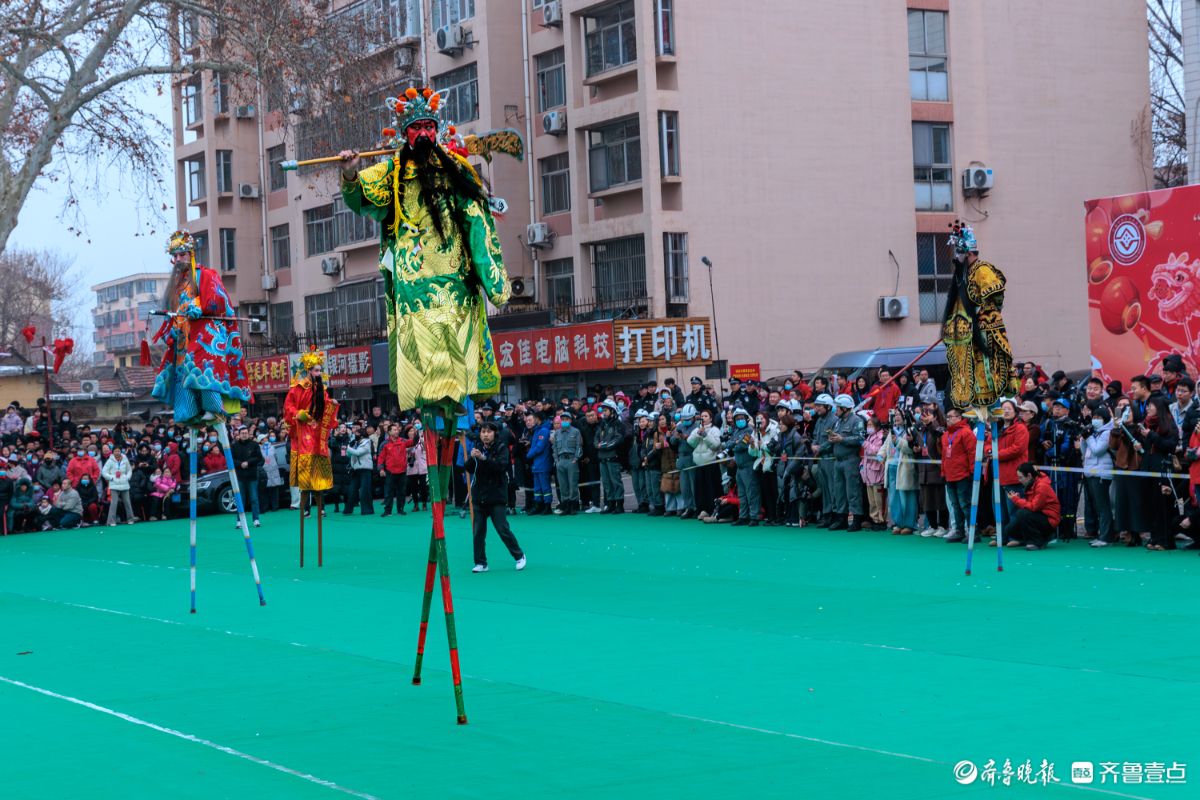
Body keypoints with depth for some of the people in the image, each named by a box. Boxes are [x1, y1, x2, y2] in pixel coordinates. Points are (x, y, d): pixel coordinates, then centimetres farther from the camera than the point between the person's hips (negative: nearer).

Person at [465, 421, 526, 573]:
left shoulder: (501, 449, -3)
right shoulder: (477, 449, 9)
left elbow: (502, 465, -20)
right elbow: (469, 469, 2)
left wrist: (484, 458, -32)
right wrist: (472, 458, -19)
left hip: (496, 496, -4)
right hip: (479, 496, 4)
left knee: (502, 529, -5)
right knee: (478, 532, 3)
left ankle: (519, 556, 11)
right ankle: (481, 563, 12)